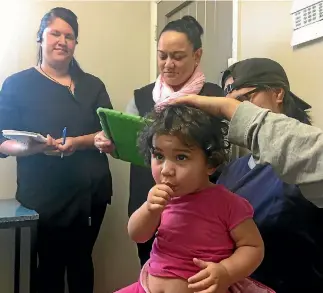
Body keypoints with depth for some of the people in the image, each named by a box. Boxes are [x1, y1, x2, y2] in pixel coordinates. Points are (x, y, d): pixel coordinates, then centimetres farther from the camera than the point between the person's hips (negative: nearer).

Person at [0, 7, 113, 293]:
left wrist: (78, 142, -16)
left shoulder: (93, 85, 9)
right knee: (50, 265, 7)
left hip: (90, 192, 2)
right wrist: (35, 147, -23)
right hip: (43, 197, -2)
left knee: (81, 261, 12)